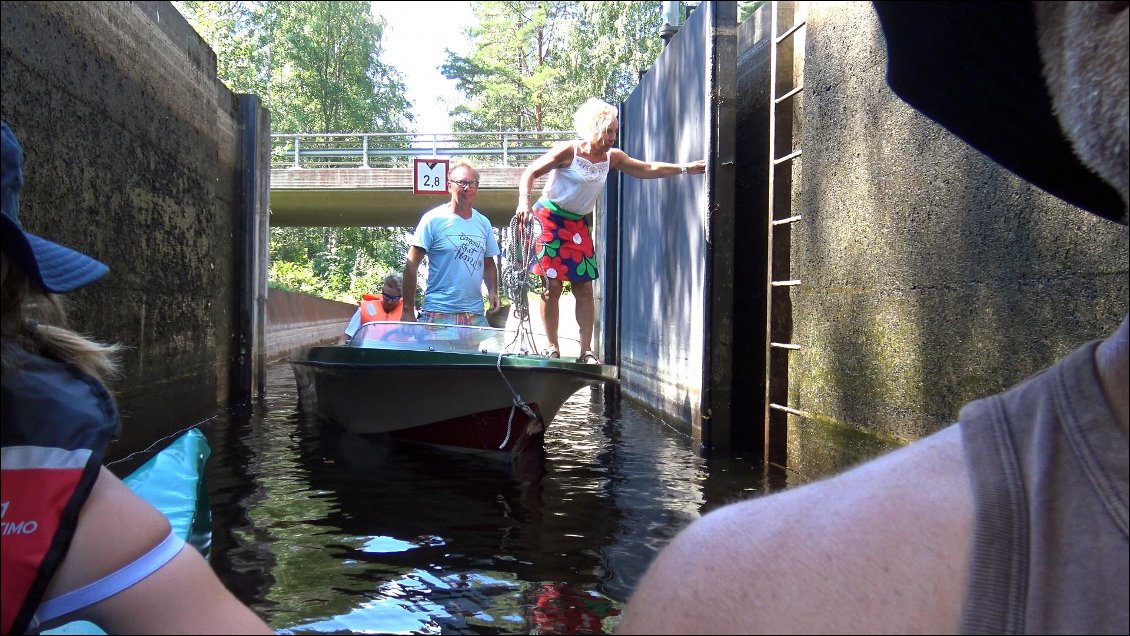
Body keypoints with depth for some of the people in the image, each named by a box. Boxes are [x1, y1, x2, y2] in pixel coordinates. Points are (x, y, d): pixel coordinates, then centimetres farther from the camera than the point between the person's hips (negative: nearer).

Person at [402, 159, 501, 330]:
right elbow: (411, 266, -5)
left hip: (476, 315, 5)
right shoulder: (433, 219, -3)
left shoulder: (483, 223, 13)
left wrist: (493, 290, 3)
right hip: (439, 315, -5)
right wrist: (408, 310, -9)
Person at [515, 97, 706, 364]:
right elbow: (530, 172, -11)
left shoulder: (612, 157, 5)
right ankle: (552, 349, 0)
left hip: (578, 224, 6)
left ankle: (586, 351, 3)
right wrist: (524, 201, -28)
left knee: (584, 288, -1)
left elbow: (648, 169, 11)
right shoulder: (568, 151, -12)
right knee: (552, 285, -9)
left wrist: (686, 168, 5)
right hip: (549, 219, -6)